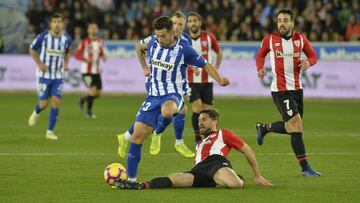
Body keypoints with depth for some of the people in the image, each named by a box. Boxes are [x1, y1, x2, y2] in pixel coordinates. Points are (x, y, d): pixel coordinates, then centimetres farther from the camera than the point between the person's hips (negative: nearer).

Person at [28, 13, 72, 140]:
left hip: (58, 76, 2)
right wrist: (39, 63, -11)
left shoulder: (67, 39, -5)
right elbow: (32, 50, 2)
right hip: (44, 75, -2)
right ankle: (36, 113, 37)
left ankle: (50, 131, 2)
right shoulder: (42, 37, -13)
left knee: (56, 103, -9)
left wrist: (66, 64, -2)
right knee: (44, 104, -1)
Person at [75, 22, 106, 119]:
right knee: (93, 91, -17)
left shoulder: (100, 42, 9)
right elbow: (77, 55, -8)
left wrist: (103, 57, -3)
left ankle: (83, 99, 31)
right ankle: (89, 111, 2)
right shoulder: (84, 42, -7)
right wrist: (85, 59, -25)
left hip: (96, 71, 6)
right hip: (86, 71, -6)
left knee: (98, 93, 2)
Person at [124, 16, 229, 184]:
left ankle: (158, 131, -6)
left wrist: (220, 80, -16)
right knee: (137, 135, -7)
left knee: (167, 111, -43)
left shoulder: (183, 49, -11)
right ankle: (131, 179, 3)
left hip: (173, 94, -4)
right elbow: (141, 47, 26)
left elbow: (205, 65, -3)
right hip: (153, 94, 4)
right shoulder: (153, 43, 1)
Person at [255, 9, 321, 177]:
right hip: (280, 90, -5)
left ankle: (263, 128, 41)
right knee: (296, 124, -14)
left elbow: (313, 56, 10)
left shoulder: (300, 39, 2)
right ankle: (305, 168, -11)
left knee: (291, 127, 14)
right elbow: (260, 56, 12)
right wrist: (260, 68, -7)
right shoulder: (270, 40, -4)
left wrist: (308, 62, -12)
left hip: (297, 88, 5)